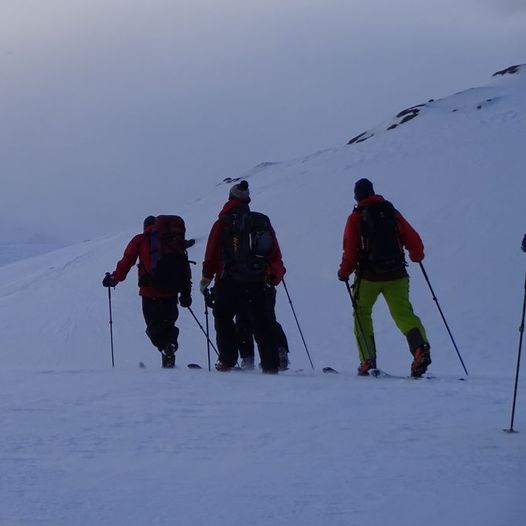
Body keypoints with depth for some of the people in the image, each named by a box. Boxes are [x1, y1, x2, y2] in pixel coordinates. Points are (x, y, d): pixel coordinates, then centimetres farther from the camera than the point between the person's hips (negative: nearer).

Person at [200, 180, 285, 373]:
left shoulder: (224, 222, -2)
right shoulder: (263, 222, 8)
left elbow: (211, 254, -5)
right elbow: (275, 254, 10)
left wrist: (206, 278, 3)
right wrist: (275, 275, 23)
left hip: (228, 283, -3)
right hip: (257, 283, 3)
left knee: (223, 320, 11)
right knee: (262, 325, 7)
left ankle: (227, 360, 2)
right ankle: (271, 364, 2)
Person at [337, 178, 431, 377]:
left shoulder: (356, 218, -2)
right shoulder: (392, 213, 7)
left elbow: (350, 250, -7)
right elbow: (414, 241, 5)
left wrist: (344, 272, 8)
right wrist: (416, 256, 26)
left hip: (368, 276, -2)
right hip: (396, 275, 2)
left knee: (362, 314, 16)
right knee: (403, 314, -1)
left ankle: (368, 360, 8)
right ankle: (420, 347, -28)